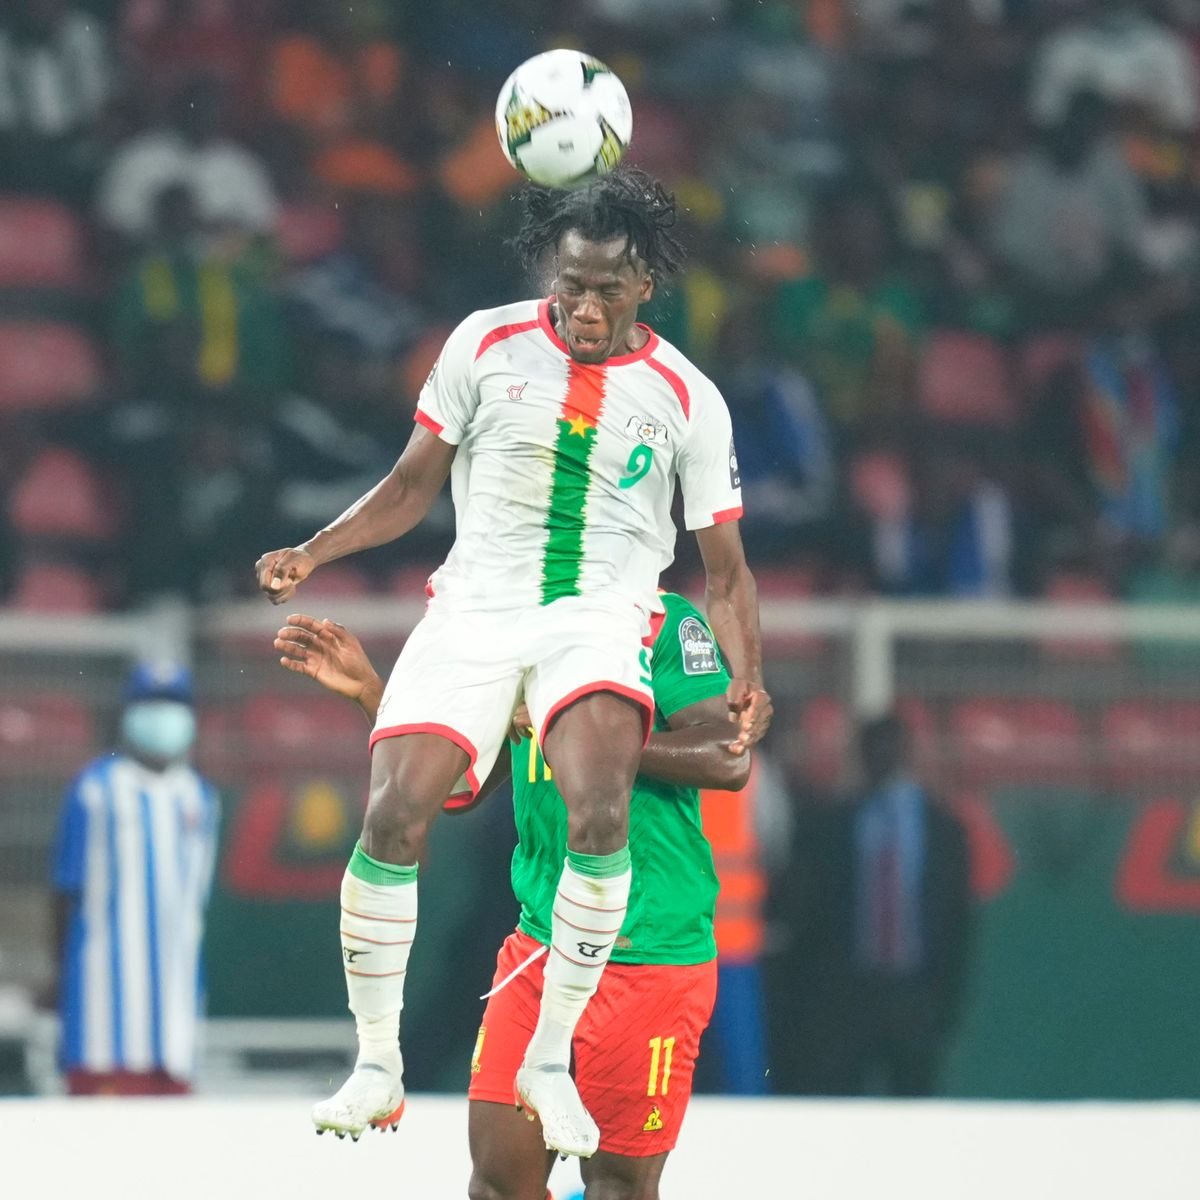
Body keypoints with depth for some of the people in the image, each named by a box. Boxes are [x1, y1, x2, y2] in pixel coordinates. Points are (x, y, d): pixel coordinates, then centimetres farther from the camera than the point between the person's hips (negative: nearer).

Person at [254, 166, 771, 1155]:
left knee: (600, 813, -29)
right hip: (476, 609, 1)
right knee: (394, 820, -17)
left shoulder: (686, 398, 2)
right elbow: (412, 489, 11)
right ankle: (378, 1062, 1)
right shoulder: (488, 344, 3)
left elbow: (724, 564, 6)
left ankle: (552, 1057, -15)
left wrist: (747, 679, -10)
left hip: (600, 622, -1)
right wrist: (313, 553, -4)